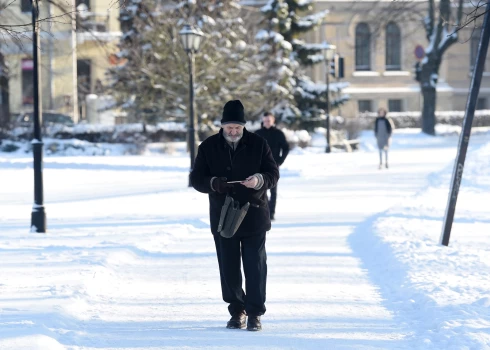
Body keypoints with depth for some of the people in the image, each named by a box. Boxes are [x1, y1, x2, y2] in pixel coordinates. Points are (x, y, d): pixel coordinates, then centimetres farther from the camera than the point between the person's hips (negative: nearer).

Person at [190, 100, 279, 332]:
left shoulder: (258, 144, -2)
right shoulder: (208, 147, -1)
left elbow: (273, 173, -1)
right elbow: (196, 178, -1)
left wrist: (260, 180, -24)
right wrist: (213, 183, -23)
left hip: (253, 216, -1)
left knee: (255, 267, -2)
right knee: (229, 268, 7)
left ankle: (255, 313, 5)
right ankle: (237, 311, 19)